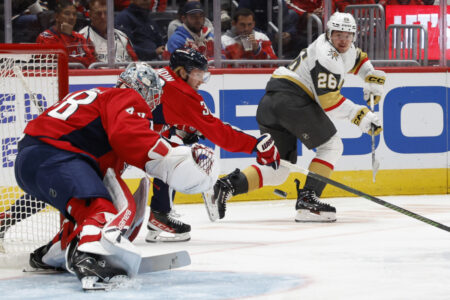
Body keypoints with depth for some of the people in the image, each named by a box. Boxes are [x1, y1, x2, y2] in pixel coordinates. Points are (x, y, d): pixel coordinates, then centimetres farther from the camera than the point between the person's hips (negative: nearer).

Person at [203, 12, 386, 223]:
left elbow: (359, 59, 45)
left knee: (279, 169, 11)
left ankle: (227, 185, -6)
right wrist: (361, 116, -13)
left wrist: (374, 79, 27)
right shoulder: (327, 54, -9)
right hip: (291, 97, -10)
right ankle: (307, 201, -11)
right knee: (331, 146, -2)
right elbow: (328, 100, -14)